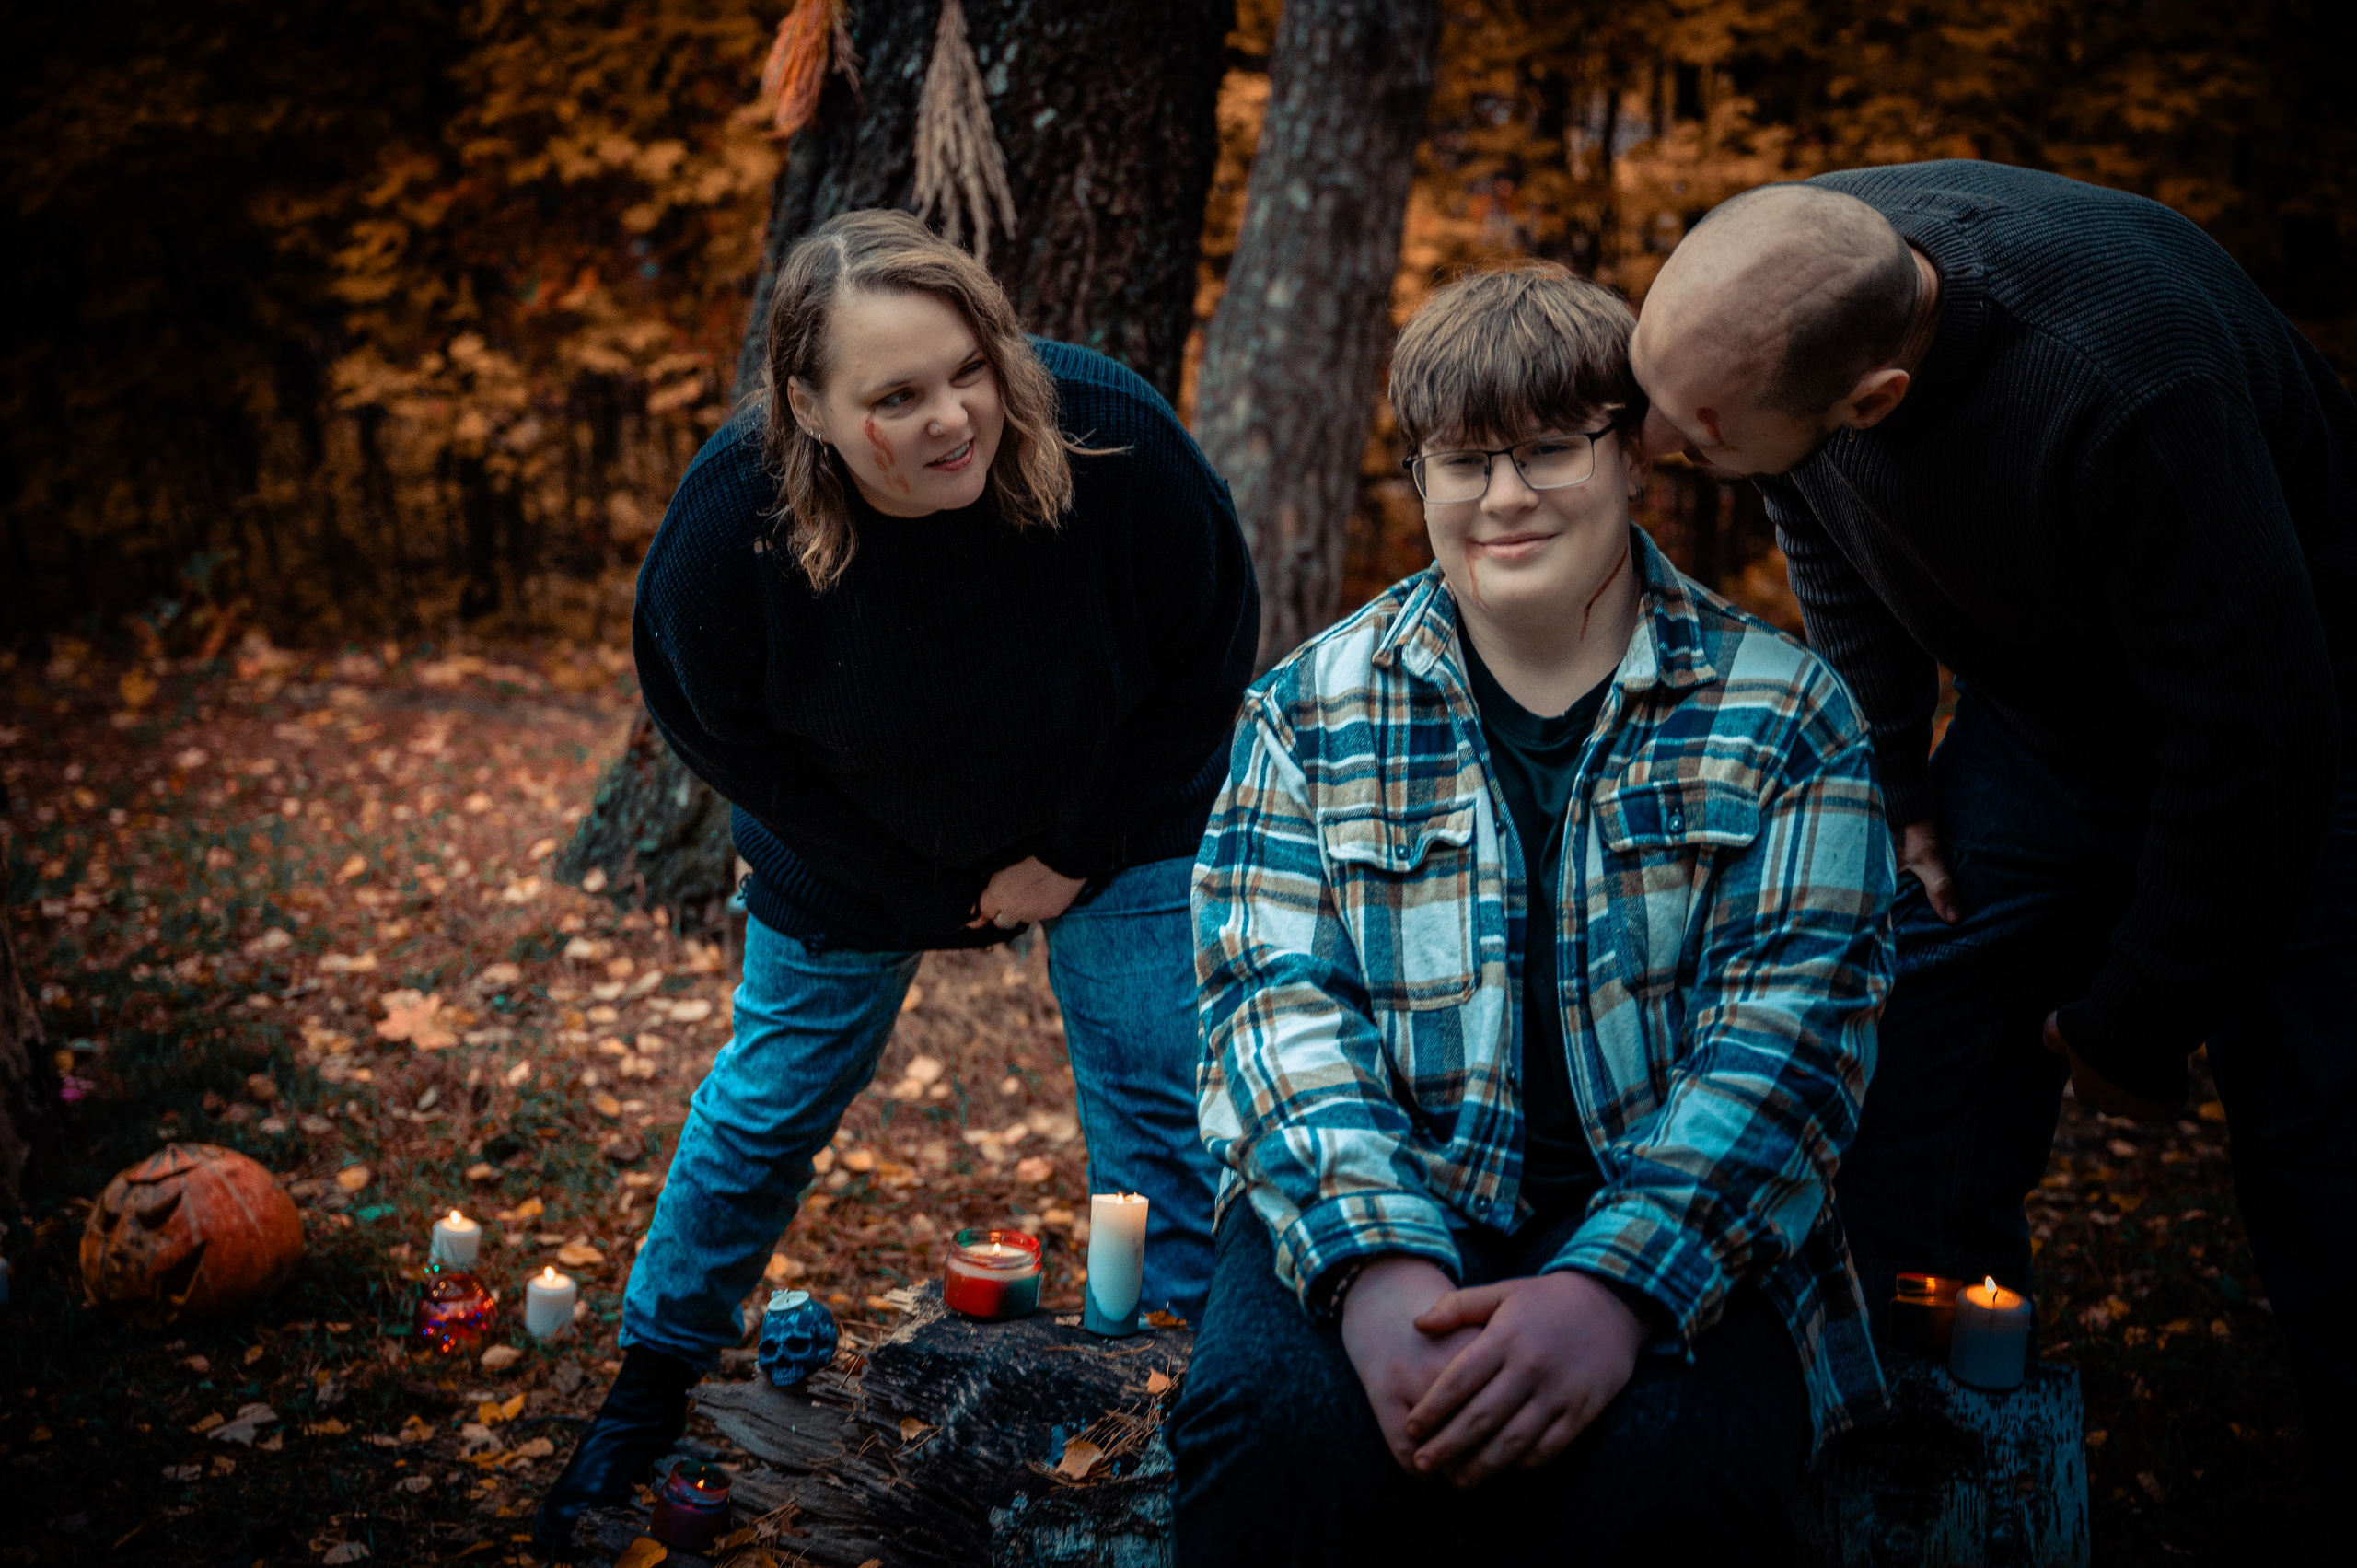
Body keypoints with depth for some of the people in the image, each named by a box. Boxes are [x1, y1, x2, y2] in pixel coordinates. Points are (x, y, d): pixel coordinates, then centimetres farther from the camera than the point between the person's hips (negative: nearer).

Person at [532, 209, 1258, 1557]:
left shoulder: (1116, 443, -33)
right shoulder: (731, 522, -30)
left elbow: (1209, 652, -15)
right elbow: (722, 731, -13)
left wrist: (1078, 854, -13)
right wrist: (922, 892, -10)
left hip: (1115, 809, 0)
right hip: (856, 841, 1)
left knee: (1163, 1096, -2)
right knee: (774, 1097, 12)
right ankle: (653, 1386, 34)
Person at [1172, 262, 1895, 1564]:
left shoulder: (1782, 715, 4)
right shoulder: (1312, 711, 8)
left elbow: (1789, 1031, -5)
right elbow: (1277, 1002, -2)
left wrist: (1614, 1284, -21)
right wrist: (1377, 1263, -20)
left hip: (1667, 1225, 0)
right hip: (1376, 1203, 1)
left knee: (1676, 1462, -32)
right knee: (1282, 1425, -31)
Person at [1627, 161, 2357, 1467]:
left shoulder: (2123, 381, -41)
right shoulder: (1777, 285, -20)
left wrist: (2136, 1027, -19)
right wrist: (1888, 778, 1)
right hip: (2035, 731, 6)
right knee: (1907, 1179, 2)